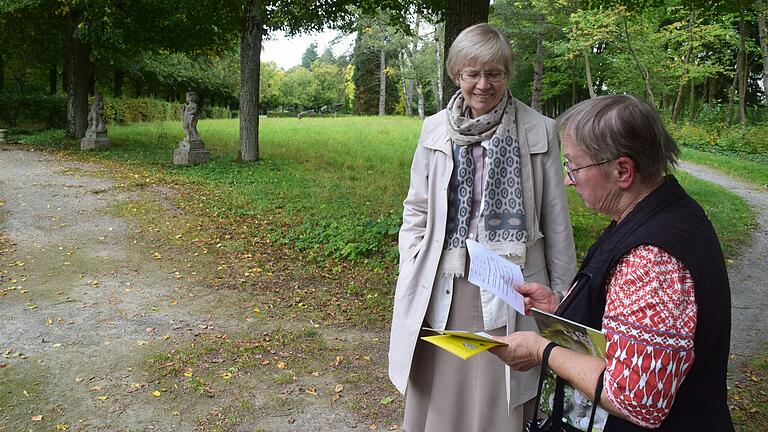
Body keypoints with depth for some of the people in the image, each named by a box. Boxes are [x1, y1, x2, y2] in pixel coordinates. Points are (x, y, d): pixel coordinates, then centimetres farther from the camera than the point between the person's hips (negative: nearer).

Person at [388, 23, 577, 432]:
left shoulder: (539, 131, -3)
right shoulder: (435, 129, 4)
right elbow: (416, 211, 10)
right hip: (443, 286, 2)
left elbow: (556, 221, 2)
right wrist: (410, 280, 2)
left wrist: (563, 295, 4)